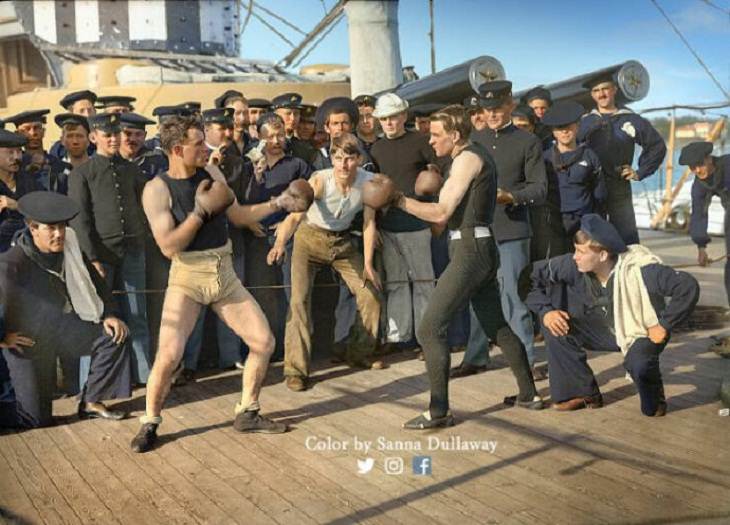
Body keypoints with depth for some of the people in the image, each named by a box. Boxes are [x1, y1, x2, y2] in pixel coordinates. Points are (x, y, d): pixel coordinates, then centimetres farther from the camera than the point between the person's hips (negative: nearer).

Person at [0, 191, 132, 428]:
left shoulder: (68, 246, -6)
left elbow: (93, 281, 6)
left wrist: (109, 315, -4)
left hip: (62, 324, 6)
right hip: (28, 339, -6)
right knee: (36, 420, -4)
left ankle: (90, 402, 6)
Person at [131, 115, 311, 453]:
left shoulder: (211, 173, 4)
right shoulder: (157, 189, -12)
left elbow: (239, 217, 16)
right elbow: (168, 246, -19)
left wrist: (279, 203, 9)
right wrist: (202, 209, -22)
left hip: (224, 273, 6)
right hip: (187, 277, -5)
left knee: (264, 341, 3)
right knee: (168, 356, -17)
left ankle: (247, 414, 21)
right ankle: (149, 424, 8)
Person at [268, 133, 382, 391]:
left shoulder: (368, 182, -17)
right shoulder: (320, 180, -29)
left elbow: (369, 223, -8)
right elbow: (295, 216, -39)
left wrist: (367, 264, -9)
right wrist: (280, 243, -57)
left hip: (343, 241, 4)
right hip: (310, 238, -4)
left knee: (370, 295, 4)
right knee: (299, 300, -17)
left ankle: (359, 353, 27)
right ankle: (296, 369, -10)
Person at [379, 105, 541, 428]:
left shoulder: (468, 158, -12)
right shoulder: (479, 155, 17)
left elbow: (441, 213, -16)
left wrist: (399, 200, -11)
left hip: (470, 250, -10)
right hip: (483, 248, 10)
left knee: (430, 329, -9)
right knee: (497, 326, 20)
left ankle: (438, 412, -7)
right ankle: (528, 394, 30)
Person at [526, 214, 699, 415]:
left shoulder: (639, 270, -33)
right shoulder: (573, 266, -21)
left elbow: (688, 286, -35)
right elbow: (533, 276, -10)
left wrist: (664, 325, -28)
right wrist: (545, 310, -22)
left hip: (644, 333, -5)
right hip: (607, 331, 5)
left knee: (638, 364, -37)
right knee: (554, 324, -16)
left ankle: (655, 401, 2)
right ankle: (583, 393, -1)